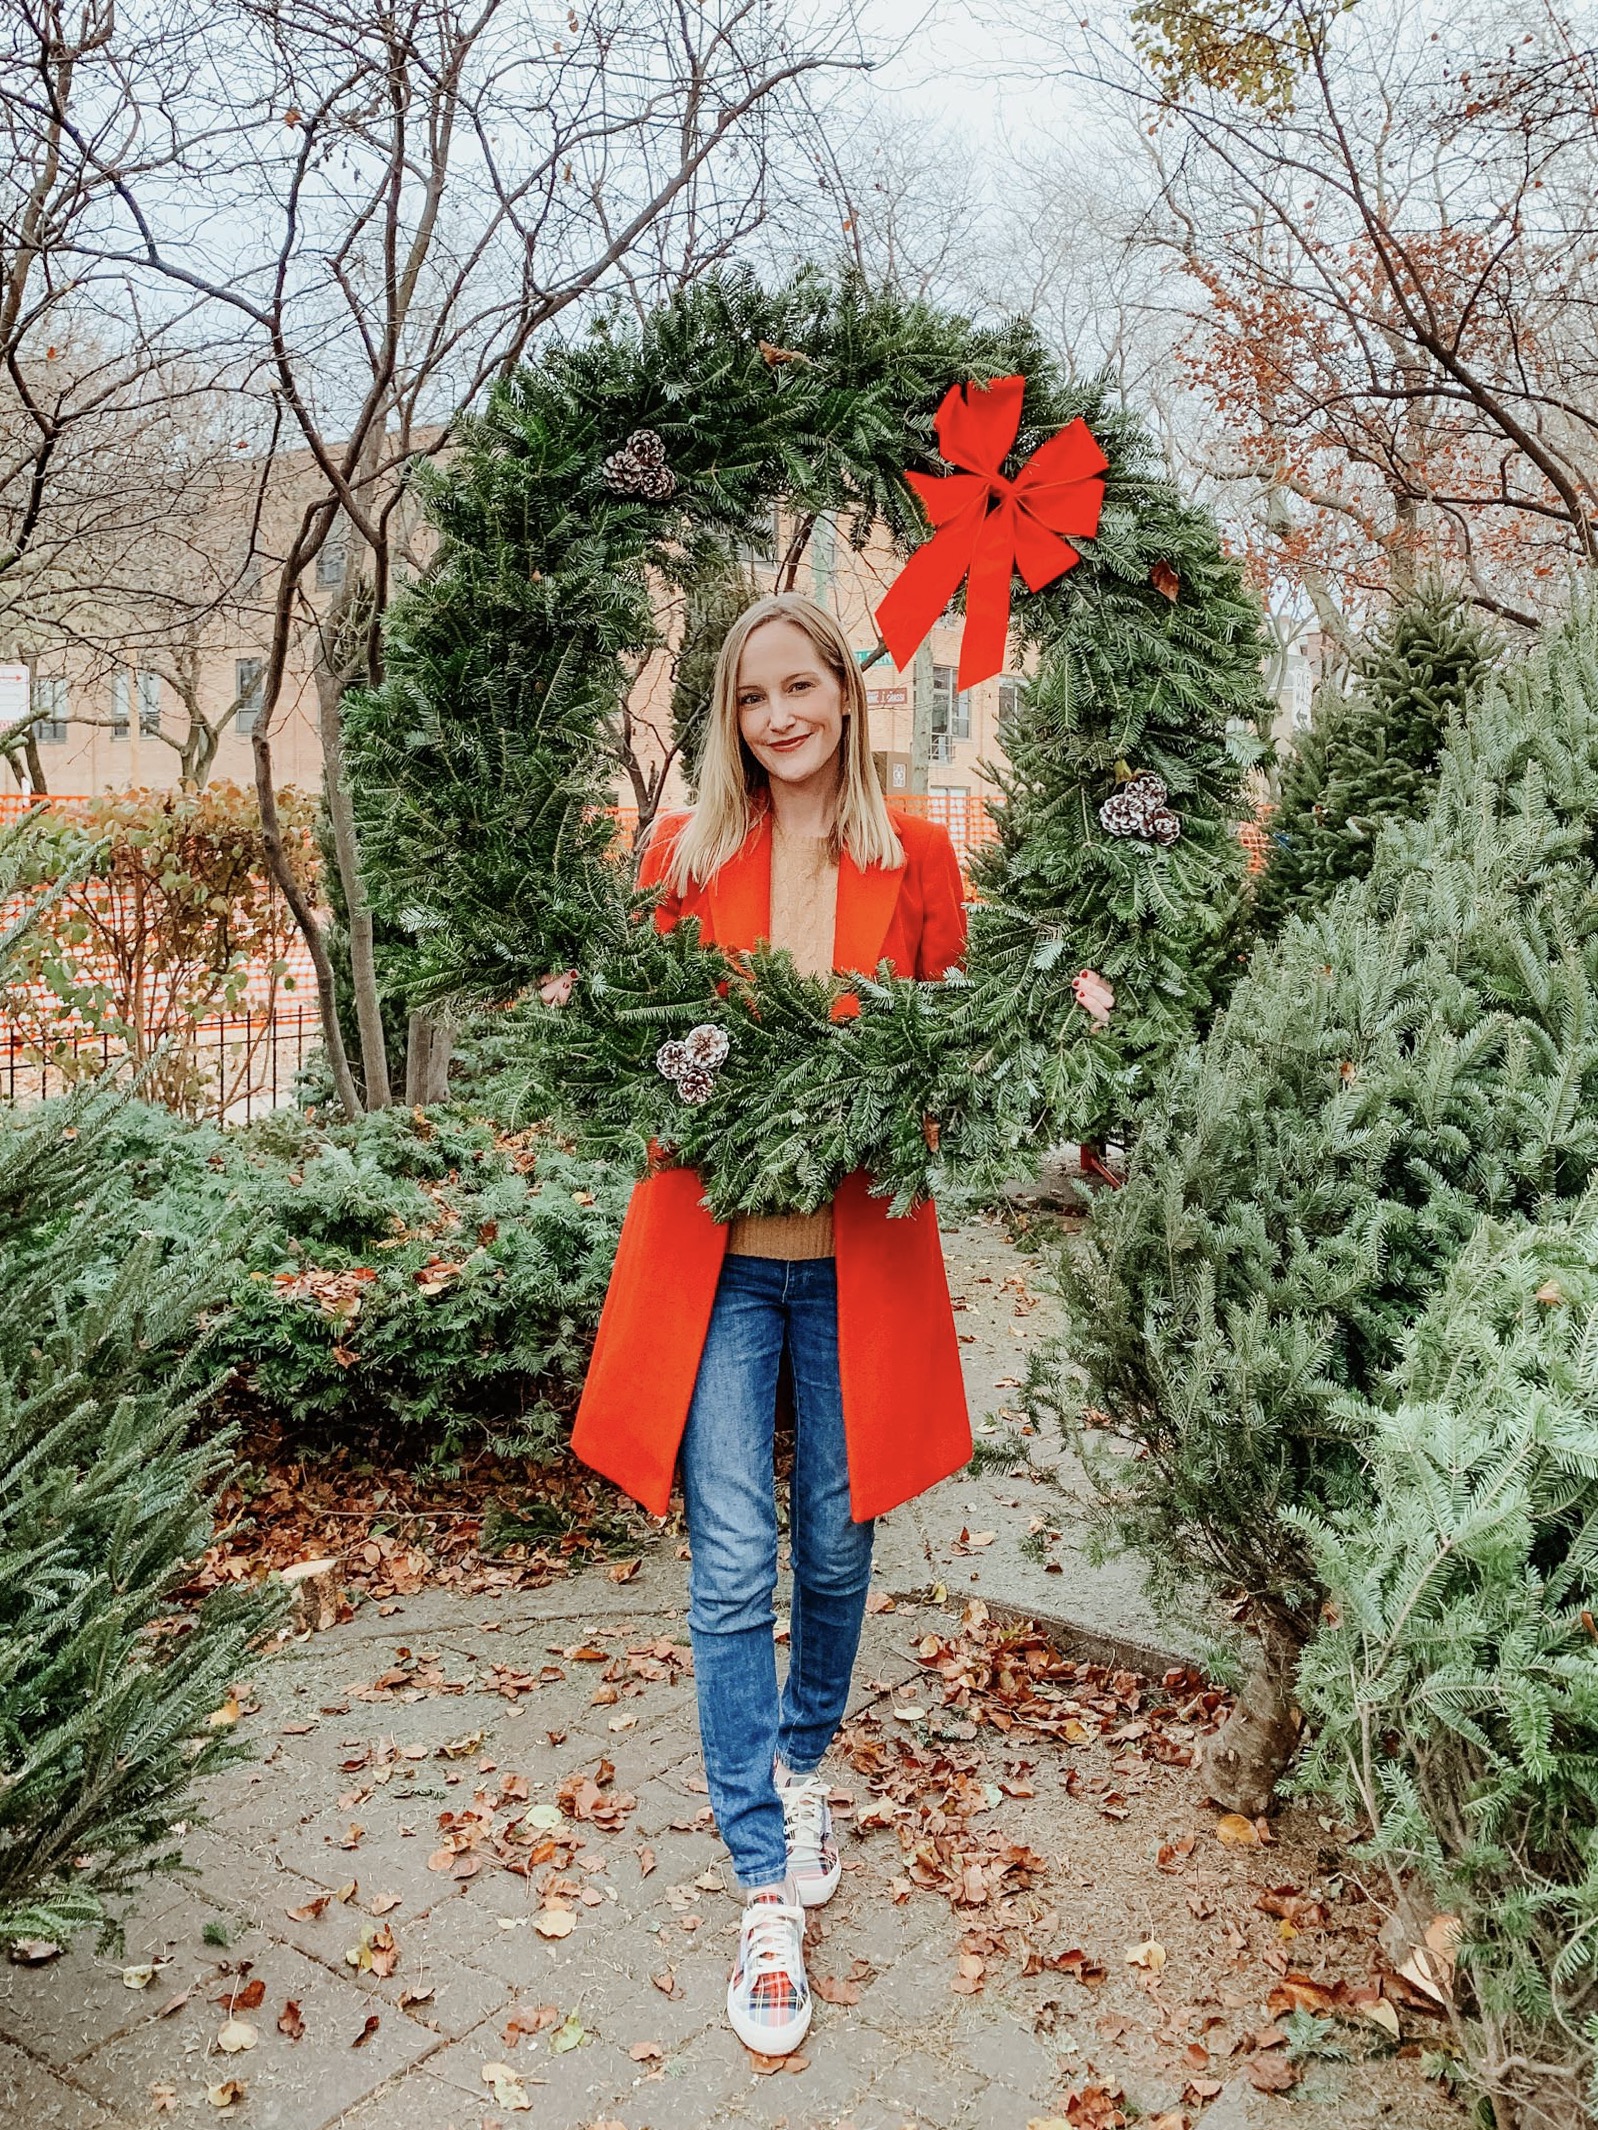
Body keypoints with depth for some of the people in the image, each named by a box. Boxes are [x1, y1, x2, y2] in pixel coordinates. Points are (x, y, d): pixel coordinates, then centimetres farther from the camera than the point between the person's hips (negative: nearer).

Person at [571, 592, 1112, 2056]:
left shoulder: (915, 860, 2)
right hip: (715, 1251, -1)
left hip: (858, 1256, 1)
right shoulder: (686, 854, 2)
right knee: (733, 1572, 0)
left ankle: (802, 1766, 44)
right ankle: (768, 1890, 16)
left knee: (836, 1547, 14)